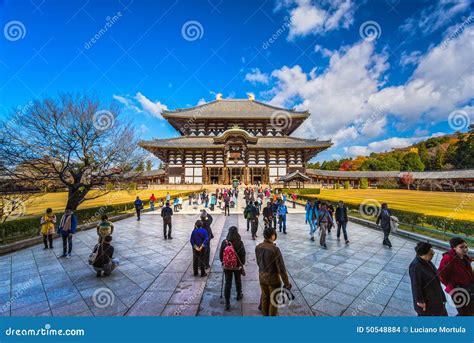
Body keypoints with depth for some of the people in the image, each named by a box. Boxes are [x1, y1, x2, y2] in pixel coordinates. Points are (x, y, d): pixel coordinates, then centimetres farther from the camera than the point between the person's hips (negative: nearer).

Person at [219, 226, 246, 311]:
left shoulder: (224, 242, -15)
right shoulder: (239, 242, -20)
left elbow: (221, 254, -3)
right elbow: (243, 254, -9)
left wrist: (222, 262, 15)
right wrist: (242, 263, 8)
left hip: (227, 266, 0)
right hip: (238, 266, 0)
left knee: (228, 283, 11)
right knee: (238, 280, 23)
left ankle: (227, 303, 14)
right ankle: (239, 295, 45)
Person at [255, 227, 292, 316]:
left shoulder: (258, 247, -9)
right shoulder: (275, 249, -28)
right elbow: (281, 268, -22)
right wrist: (286, 283, -10)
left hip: (262, 277, 5)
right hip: (273, 279, -5)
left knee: (265, 297, 25)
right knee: (274, 300, 18)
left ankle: (265, 314, 43)